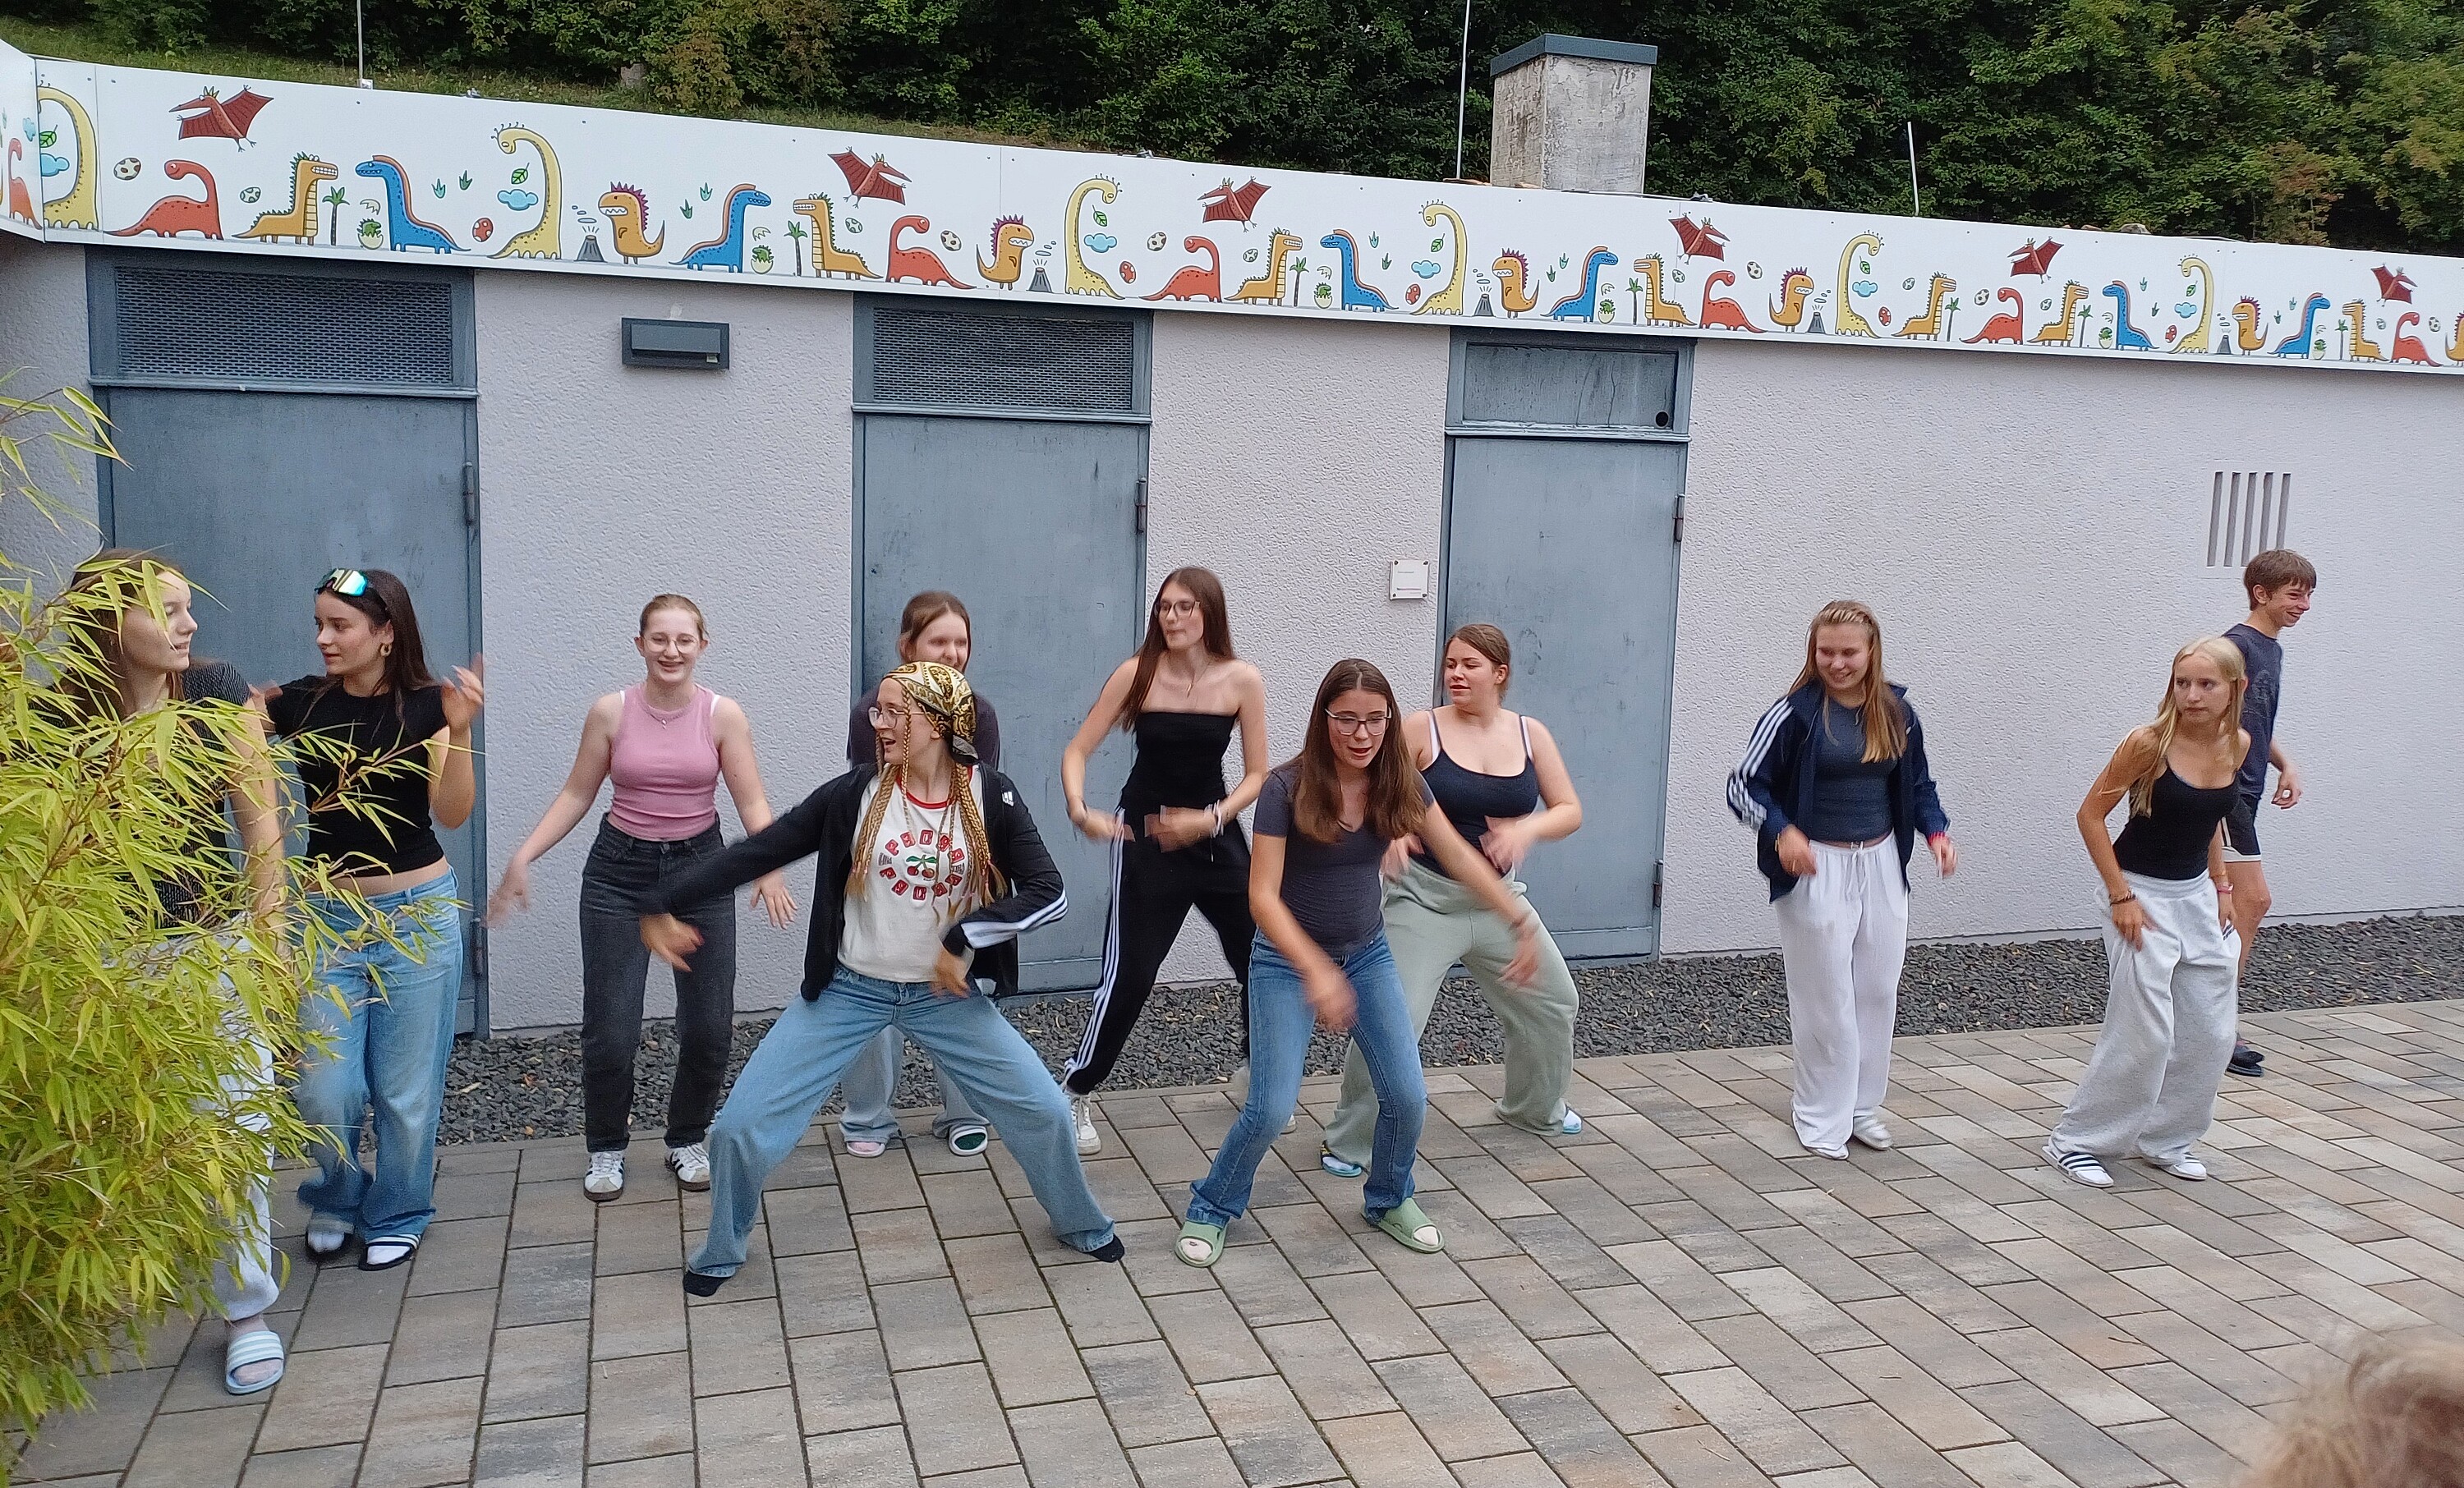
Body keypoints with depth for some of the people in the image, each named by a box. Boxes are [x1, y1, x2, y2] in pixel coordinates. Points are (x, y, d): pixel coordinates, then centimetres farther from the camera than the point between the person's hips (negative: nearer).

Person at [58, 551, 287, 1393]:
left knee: (233, 1132, 1)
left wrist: (263, 941, -4)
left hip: (213, 944, 0)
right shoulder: (59, 715, -6)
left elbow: (261, 825, -2)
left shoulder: (219, 693, -5)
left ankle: (247, 1311, 14)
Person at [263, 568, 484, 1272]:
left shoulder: (426, 706, -8)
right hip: (329, 915, 2)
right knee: (324, 1090, 1)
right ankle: (335, 1200, 30)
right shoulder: (299, 703, -1)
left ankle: (395, 1218, 28)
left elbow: (453, 813, -18)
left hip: (418, 915, -2)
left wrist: (458, 732, -32)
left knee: (406, 1088, 7)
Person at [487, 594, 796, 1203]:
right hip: (619, 872, 0)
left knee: (709, 1027, 3)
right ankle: (607, 1149, 23)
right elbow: (576, 796, 2)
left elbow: (752, 802, -8)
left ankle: (687, 1140, 27)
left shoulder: (723, 715, -5)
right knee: (609, 1030, -1)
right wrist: (523, 857, -8)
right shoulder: (611, 712, -4)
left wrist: (770, 866, -25)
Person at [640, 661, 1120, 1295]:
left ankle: (1081, 1225, 31)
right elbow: (757, 852, -10)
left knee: (1043, 1110, 1)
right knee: (740, 1125, -5)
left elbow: (1048, 893, -15)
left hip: (946, 995, 0)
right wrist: (663, 902, -15)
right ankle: (721, 1252, 24)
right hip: (848, 991, 0)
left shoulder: (991, 797, -12)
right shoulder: (854, 793, -12)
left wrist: (966, 939, -24)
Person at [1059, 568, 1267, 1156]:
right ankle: (1076, 1092, 9)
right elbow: (1077, 751, -9)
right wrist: (1080, 810, -25)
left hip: (1215, 832, 3)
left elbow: (1257, 773, -4)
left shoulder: (1241, 680, -9)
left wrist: (1211, 819, -18)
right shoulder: (1137, 673, -12)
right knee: (1129, 974, -8)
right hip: (1144, 837, -2)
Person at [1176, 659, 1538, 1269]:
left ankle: (1388, 1200, 28)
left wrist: (1522, 918, -12)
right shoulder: (1287, 787, -21)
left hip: (1368, 955, 4)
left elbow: (1460, 858, -3)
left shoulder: (1399, 783, -8)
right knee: (1271, 1108, -10)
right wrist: (1316, 971, -35)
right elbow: (1263, 896, -24)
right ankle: (1210, 1210, 15)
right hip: (1288, 959, -4)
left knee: (1407, 1095, 0)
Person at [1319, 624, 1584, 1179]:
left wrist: (1527, 829, -19)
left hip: (1497, 898, 5)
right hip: (1425, 898, -5)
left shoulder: (1530, 734, 1)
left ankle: (1537, 1108, 43)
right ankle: (1349, 1140, 1)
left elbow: (1570, 811, 1)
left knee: (1553, 1003, 16)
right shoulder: (1422, 728, -10)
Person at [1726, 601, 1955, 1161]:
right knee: (1825, 999, 1)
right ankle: (1822, 1119, 15)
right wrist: (1782, 831, -29)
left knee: (1877, 991, 12)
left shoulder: (1896, 712, 2)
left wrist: (1936, 831, -1)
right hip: (1816, 869, -5)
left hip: (1881, 865, 5)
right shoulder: (1796, 711, -13)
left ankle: (1862, 1104, 29)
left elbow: (1918, 784, 16)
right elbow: (1744, 784, -13)